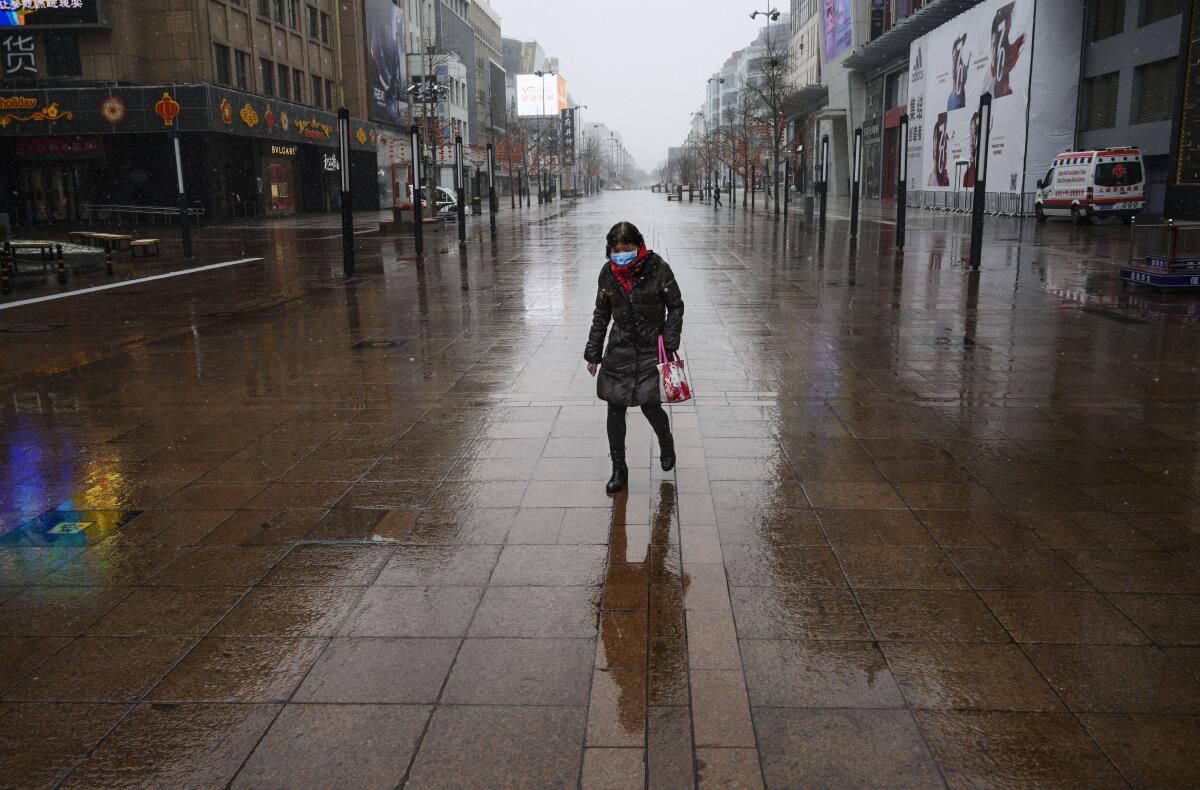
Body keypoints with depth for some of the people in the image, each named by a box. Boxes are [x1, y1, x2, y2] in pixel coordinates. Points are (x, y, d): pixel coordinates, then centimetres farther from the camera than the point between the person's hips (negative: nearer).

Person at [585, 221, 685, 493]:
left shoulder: (657, 268, -10)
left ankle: (666, 443, 30)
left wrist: (669, 344, -10)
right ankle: (619, 469, 16)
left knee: (649, 405, -5)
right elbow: (601, 315, 10)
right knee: (615, 409, 2)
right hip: (619, 348, 3)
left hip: (651, 348, -3)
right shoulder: (608, 273, 1)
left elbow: (676, 307, -2)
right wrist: (593, 353, 10)